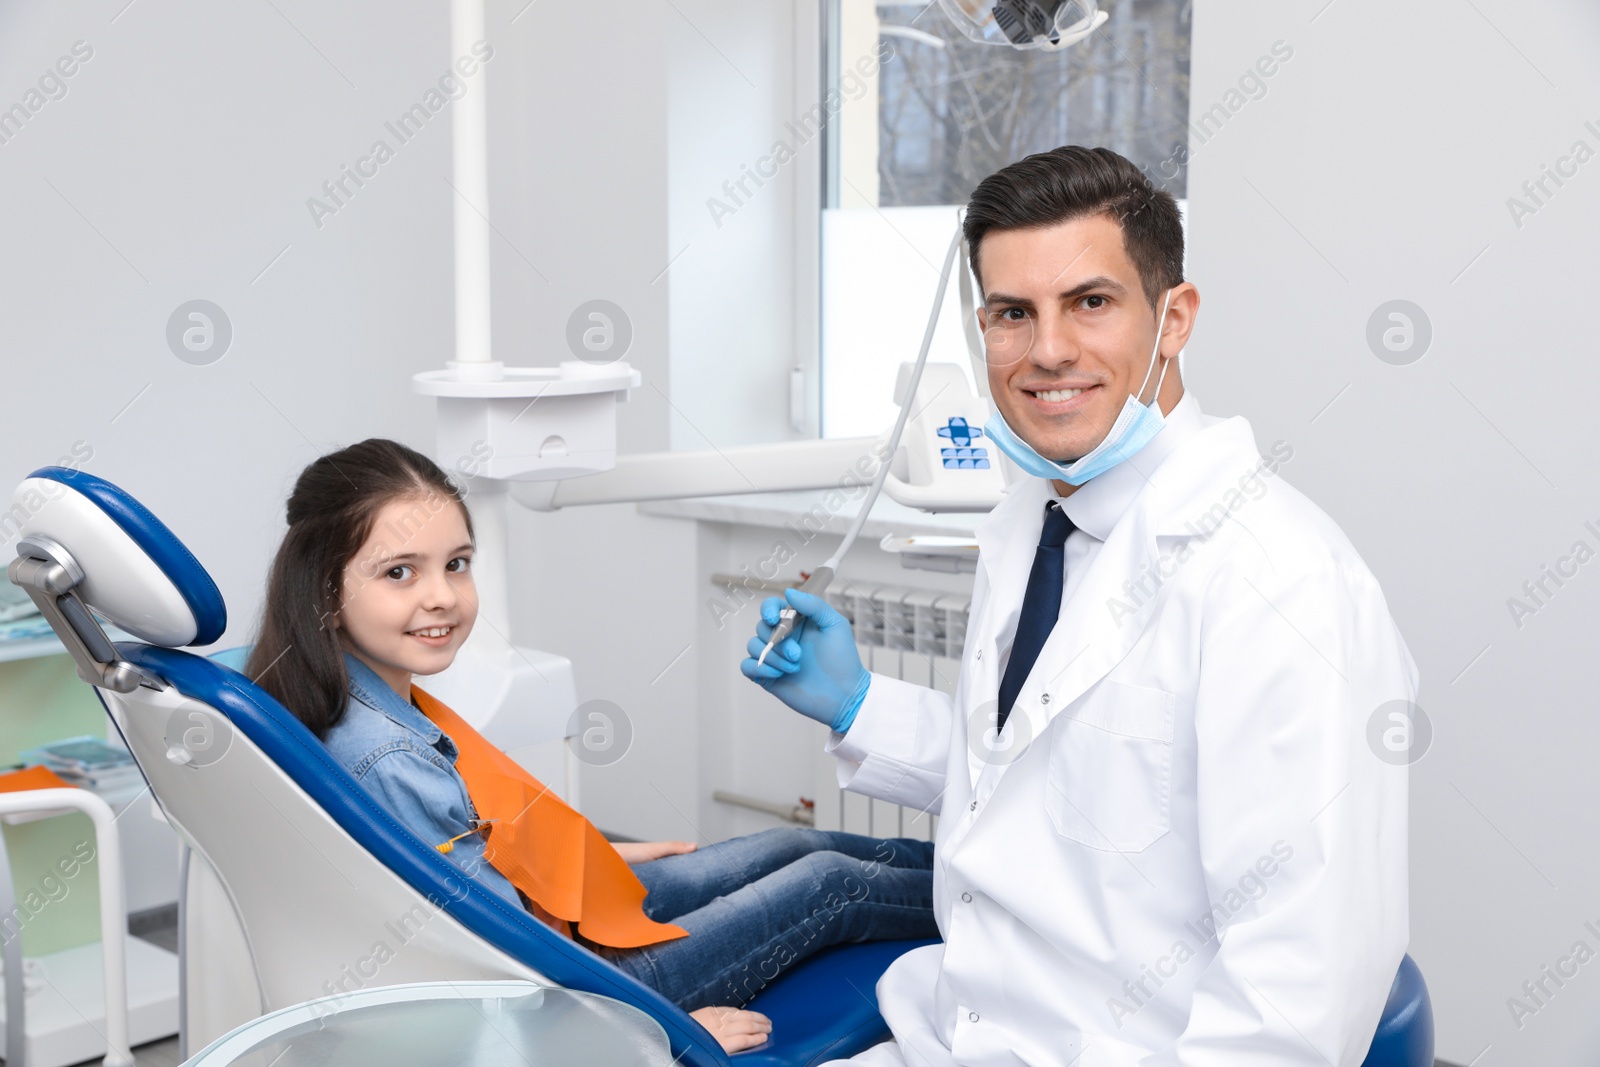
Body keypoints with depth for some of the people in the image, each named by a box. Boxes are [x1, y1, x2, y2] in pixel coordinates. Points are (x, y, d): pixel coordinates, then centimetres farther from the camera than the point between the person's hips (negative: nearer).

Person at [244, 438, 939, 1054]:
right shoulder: (390, 765, -35)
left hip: (553, 903, 8)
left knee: (796, 846, 19)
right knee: (829, 883, 7)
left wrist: (595, 854, 24)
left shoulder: (379, 702, -5)